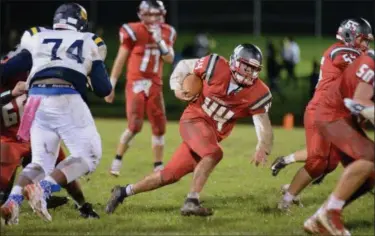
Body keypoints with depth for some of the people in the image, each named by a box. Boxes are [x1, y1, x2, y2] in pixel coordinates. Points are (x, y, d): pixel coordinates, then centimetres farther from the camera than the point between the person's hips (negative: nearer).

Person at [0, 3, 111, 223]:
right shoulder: (89, 44, 15)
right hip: (67, 101, -4)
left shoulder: (37, 39, 19)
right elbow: (104, 89, 14)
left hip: (37, 101, 4)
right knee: (88, 155, 6)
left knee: (41, 161, 16)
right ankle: (42, 189, -14)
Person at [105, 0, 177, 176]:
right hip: (135, 83, -5)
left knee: (159, 126, 5)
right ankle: (117, 160, 3)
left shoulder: (166, 33, 5)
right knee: (135, 125, -14)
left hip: (154, 84, 5)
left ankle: (158, 166, 15)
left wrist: (159, 41, -15)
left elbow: (170, 59, -1)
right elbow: (120, 60, -4)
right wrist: (111, 85, -4)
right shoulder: (133, 32, -9)